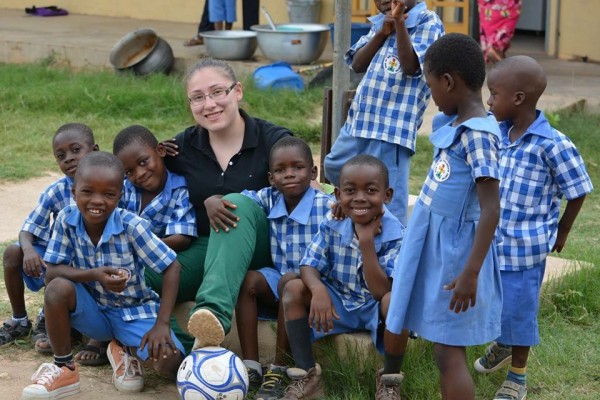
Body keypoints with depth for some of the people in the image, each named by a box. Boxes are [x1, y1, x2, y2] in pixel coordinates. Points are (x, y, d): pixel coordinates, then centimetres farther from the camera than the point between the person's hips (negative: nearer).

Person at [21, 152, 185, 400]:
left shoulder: (131, 226, -23)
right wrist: (94, 275, -34)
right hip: (94, 312, 2)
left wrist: (162, 324, -25)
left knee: (169, 362, -27)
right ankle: (64, 370, -9)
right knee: (58, 289, -29)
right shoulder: (67, 219, -15)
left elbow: (171, 268, -18)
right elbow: (51, 273, -16)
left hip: (135, 312, -2)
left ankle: (125, 351, 8)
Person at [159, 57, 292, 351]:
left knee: (238, 203, -36)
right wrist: (207, 202, -10)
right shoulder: (182, 148, 7)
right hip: (204, 247, 3)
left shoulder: (272, 140, -2)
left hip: (257, 249, -2)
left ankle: (213, 310, -53)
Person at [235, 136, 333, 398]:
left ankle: (279, 370, -23)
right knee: (247, 280, -22)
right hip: (279, 282, 5)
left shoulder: (328, 207, -15)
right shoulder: (269, 199, -2)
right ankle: (250, 366, -19)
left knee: (290, 281, -34)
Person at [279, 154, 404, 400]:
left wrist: (366, 242, -33)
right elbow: (309, 266, -12)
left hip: (374, 310, -3)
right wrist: (318, 289, -36)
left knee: (394, 300, -37)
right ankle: (307, 375, -15)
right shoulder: (332, 225, -9)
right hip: (338, 305, 4)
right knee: (293, 289, -21)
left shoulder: (395, 236, -21)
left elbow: (381, 292, -28)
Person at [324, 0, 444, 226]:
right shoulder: (379, 22, 16)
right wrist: (382, 33, -7)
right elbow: (357, 64, 5)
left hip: (394, 125, -8)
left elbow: (411, 66, -20)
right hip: (360, 119, 8)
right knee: (334, 167, 21)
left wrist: (399, 22, -25)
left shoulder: (428, 22, -6)